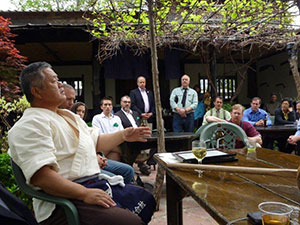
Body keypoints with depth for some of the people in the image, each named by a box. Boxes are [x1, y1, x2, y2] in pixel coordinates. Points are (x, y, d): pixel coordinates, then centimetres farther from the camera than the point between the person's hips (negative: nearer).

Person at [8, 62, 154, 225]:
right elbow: (39, 175, -24)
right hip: (66, 199, -10)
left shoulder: (68, 115, 19)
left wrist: (123, 135, 10)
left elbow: (96, 141, 23)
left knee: (146, 199, 13)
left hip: (97, 183, 10)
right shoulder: (30, 124, -14)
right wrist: (85, 194, -27)